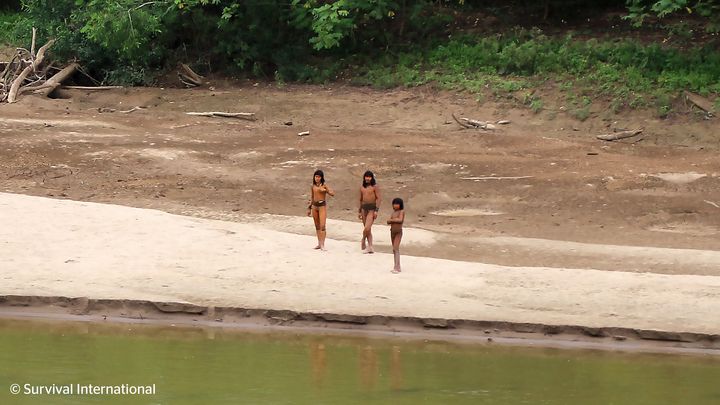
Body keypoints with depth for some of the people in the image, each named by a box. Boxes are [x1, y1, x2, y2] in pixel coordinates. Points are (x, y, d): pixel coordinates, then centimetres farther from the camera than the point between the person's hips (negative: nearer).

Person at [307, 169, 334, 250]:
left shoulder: (324, 185, -5)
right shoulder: (313, 186, 9)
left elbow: (332, 193, -13)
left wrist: (325, 190, -27)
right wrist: (309, 208, 19)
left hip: (322, 206, -5)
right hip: (315, 206, 5)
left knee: (322, 226, -12)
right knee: (317, 226, 9)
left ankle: (322, 244, -13)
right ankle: (319, 243, 16)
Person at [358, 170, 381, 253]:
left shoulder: (375, 187, -3)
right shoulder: (362, 188, 15)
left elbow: (378, 198, -7)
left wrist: (376, 210, -15)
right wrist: (359, 211, 20)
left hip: (372, 208, -6)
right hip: (364, 208, 6)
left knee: (367, 228, -17)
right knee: (368, 229, 6)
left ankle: (363, 242, 2)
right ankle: (370, 246, 7)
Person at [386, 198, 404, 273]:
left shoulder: (401, 211, -9)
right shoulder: (393, 212, 9)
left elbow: (400, 220, -23)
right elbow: (388, 222, 6)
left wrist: (392, 220, -11)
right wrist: (395, 220, -14)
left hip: (399, 232, -7)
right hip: (392, 232, 7)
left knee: (396, 248, -16)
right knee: (395, 250, 10)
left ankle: (396, 267, -20)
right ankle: (397, 267, 16)